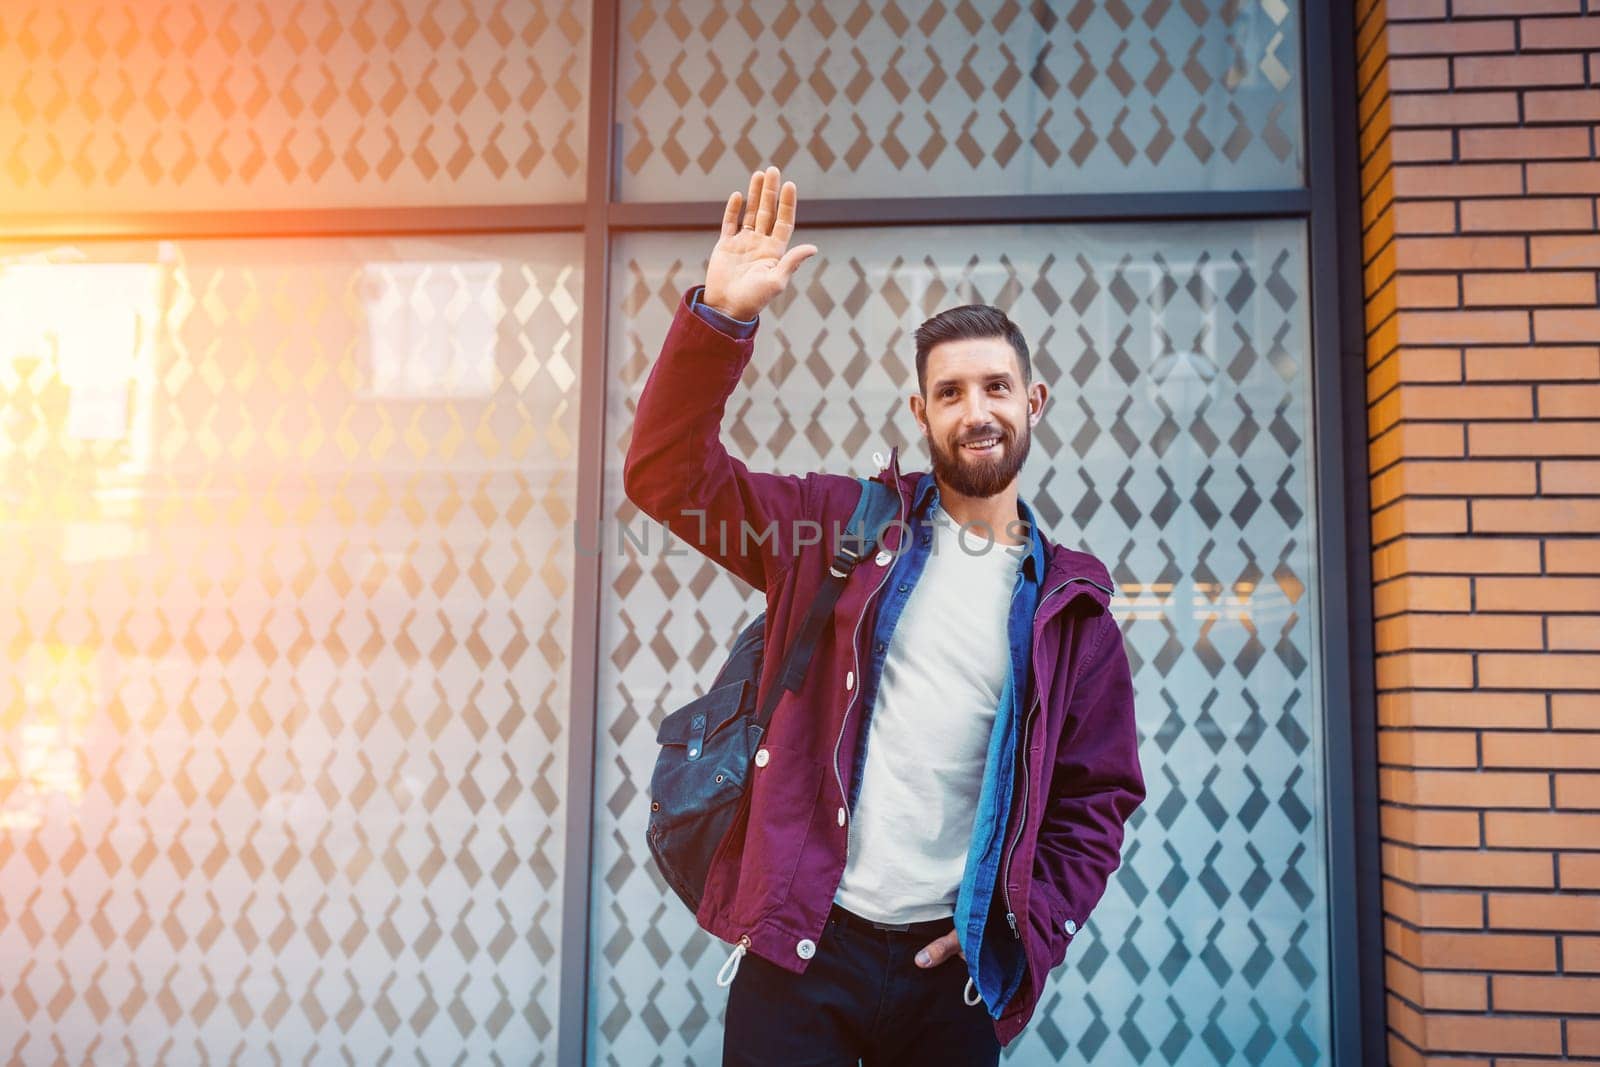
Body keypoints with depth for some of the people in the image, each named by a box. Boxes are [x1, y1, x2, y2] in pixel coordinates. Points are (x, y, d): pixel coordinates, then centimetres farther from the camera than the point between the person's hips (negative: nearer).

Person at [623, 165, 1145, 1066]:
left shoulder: (1071, 604, 5)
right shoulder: (846, 526, 2)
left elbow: (1097, 797, 9)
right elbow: (670, 473, -6)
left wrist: (1025, 925, -3)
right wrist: (722, 317, -17)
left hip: (951, 969, 2)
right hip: (801, 952, -1)